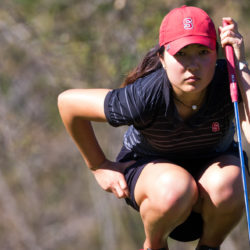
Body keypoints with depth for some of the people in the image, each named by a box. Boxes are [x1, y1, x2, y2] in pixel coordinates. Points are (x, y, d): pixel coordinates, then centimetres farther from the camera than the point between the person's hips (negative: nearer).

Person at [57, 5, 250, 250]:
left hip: (212, 161, 2)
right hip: (147, 164, -2)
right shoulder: (145, 96, -32)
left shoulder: (228, 81, -29)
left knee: (225, 186, -35)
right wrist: (99, 166, -7)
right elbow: (67, 102, -18)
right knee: (174, 190, -38)